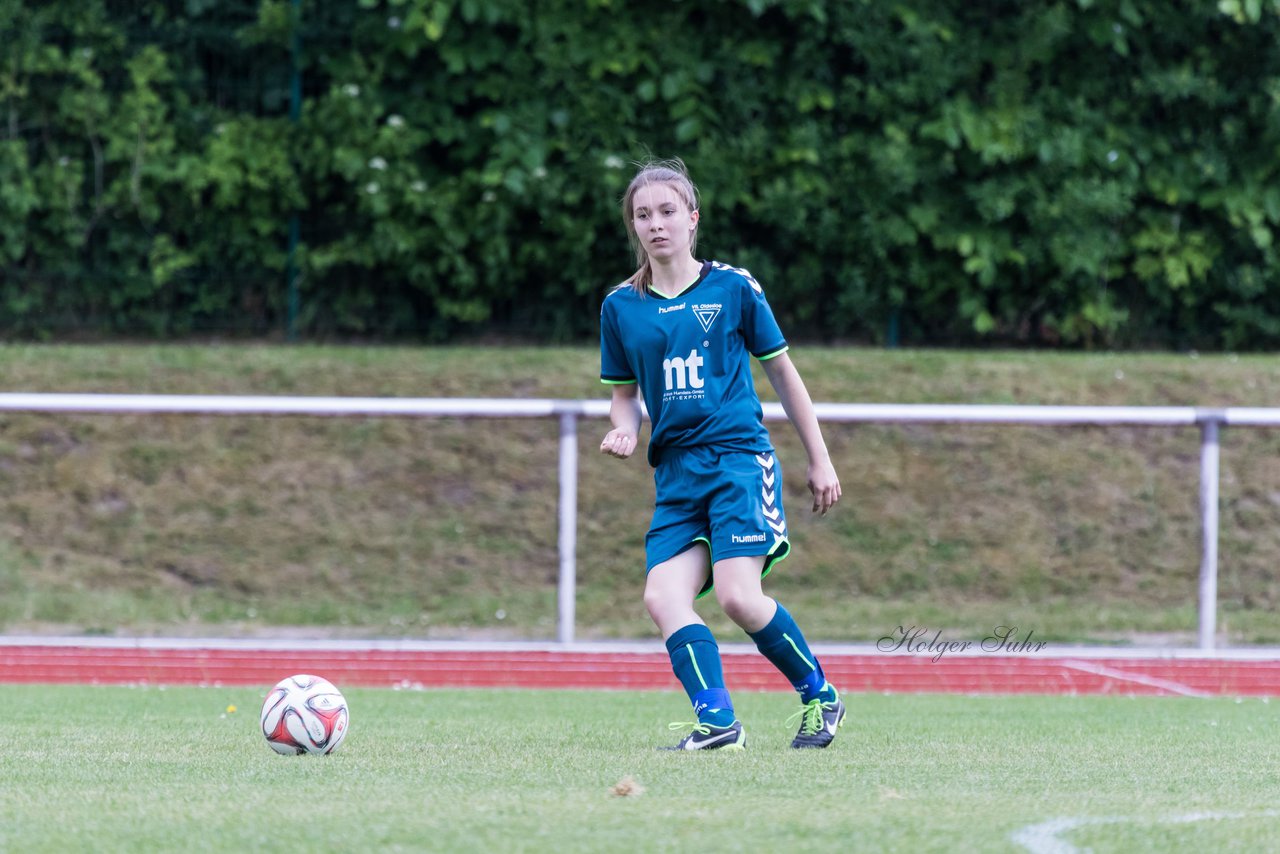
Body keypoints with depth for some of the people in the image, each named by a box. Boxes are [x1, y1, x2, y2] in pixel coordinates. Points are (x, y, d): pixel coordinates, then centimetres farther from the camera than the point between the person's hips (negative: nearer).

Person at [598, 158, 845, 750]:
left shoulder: (733, 288, 2)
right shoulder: (621, 307, 9)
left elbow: (781, 372, 11)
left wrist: (819, 460, 12)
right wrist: (624, 430, -3)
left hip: (740, 457, -4)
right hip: (676, 474, 4)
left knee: (738, 596, -19)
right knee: (663, 598, -19)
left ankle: (820, 695, 2)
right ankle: (717, 719, -24)